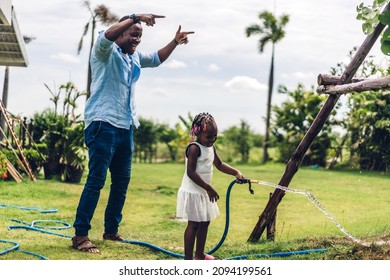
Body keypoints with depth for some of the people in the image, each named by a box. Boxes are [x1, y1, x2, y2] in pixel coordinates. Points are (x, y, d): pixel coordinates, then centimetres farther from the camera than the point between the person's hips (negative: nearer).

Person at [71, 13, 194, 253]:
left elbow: (157, 58, 36)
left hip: (126, 128, 9)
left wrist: (175, 42, 21)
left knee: (122, 181, 11)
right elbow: (107, 35, -27)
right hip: (104, 125, -9)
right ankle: (80, 235, -10)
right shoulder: (106, 52, -4)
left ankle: (111, 230, 22)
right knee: (96, 180, -12)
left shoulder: (135, 57, 19)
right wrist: (135, 17, -29)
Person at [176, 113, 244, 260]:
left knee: (205, 222, 16)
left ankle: (200, 255, 29)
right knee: (194, 224, -8)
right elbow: (191, 172, -25)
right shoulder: (194, 148, -19)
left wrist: (236, 172, 9)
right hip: (193, 192, -9)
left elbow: (219, 164, 23)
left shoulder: (210, 147, 9)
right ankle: (188, 259, -3)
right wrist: (209, 188, -25)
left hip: (203, 192, 9)